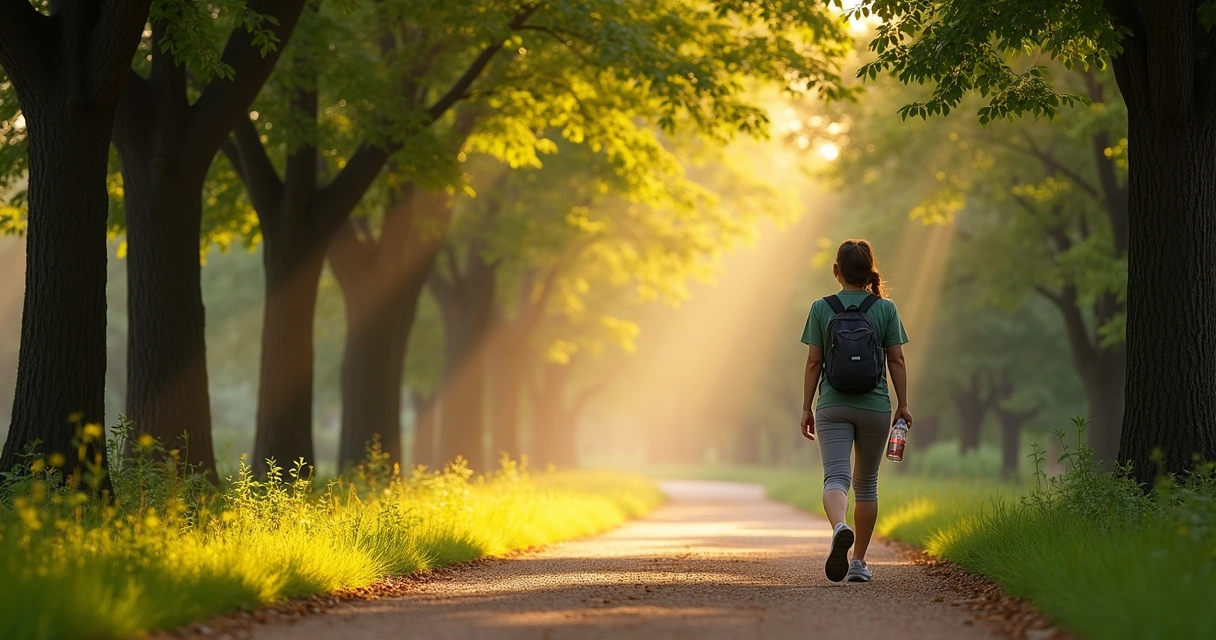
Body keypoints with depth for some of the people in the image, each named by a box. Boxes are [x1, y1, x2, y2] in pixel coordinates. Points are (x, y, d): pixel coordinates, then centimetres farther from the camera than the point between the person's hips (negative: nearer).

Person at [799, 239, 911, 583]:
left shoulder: (821, 308, -1)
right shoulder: (886, 308, 0)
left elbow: (813, 362, -1)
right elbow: (896, 360, -1)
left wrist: (806, 408, 5)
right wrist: (903, 405, 6)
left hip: (832, 406, -1)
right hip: (874, 406, 1)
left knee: (835, 478, -6)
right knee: (866, 482, 14)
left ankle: (839, 528, -39)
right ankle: (859, 562, 17)